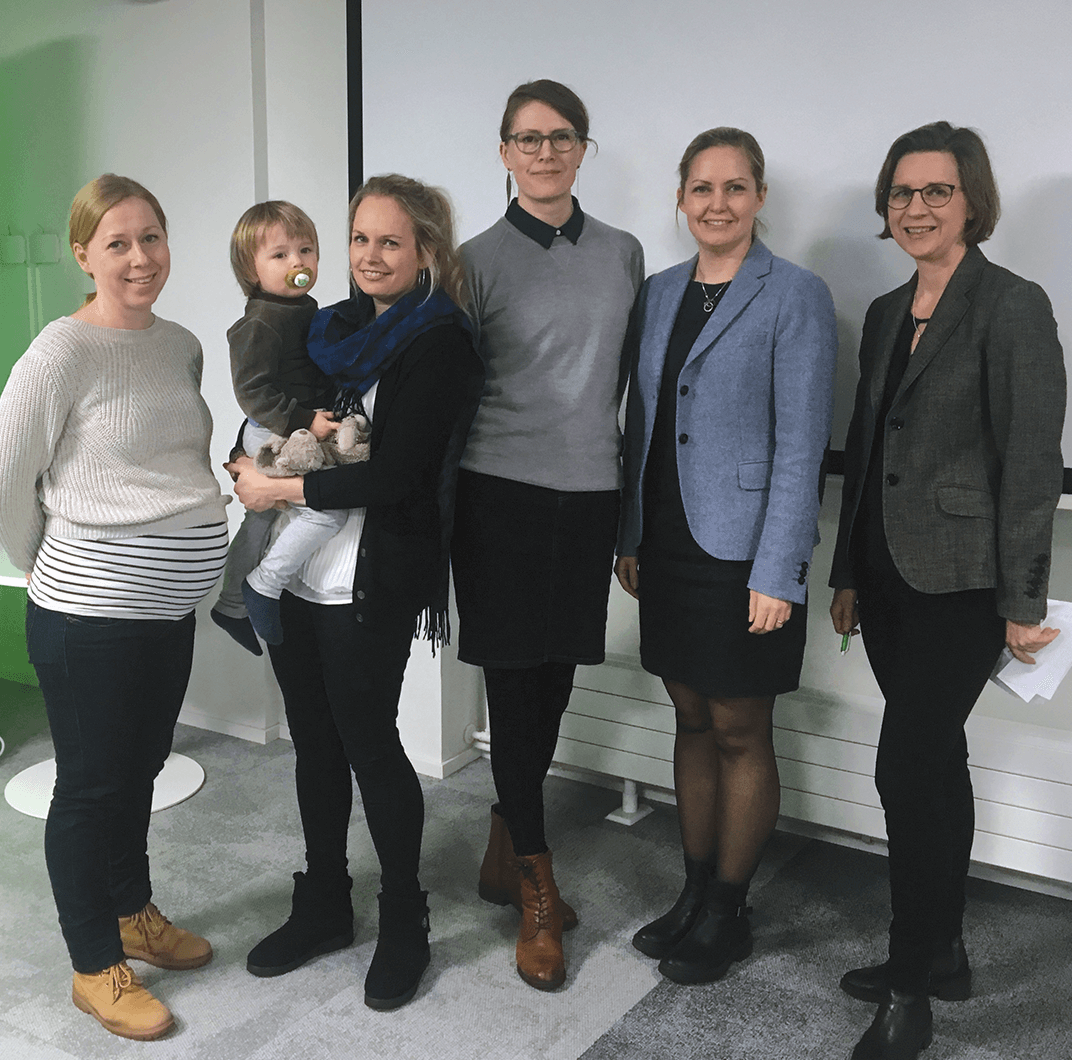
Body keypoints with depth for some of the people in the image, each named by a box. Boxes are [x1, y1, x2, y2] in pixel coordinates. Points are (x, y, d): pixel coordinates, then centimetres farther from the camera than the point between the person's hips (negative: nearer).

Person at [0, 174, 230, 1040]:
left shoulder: (183, 346, 8)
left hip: (171, 604, 7)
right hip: (90, 613, -6)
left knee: (140, 769, 21)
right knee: (92, 783, 7)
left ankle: (135, 913, 41)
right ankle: (95, 968, 23)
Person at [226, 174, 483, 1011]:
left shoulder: (437, 344, -10)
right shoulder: (330, 329, 12)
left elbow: (394, 475, -18)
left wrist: (279, 489, -13)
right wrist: (252, 466, -5)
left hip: (371, 584, -7)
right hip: (297, 573, 7)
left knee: (369, 742, 3)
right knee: (315, 742, 15)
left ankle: (405, 925, 22)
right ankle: (323, 909, 32)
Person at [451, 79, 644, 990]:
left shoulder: (622, 254, 9)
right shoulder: (480, 260, -1)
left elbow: (629, 377, 14)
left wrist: (632, 494, 12)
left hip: (590, 488, 4)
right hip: (504, 490, -3)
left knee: (553, 682, 11)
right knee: (515, 688, 0)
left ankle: (506, 855, 30)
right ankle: (538, 898, 13)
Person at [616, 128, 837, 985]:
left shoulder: (795, 296, -8)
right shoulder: (660, 293, 10)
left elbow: (800, 446, -12)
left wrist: (776, 574, -16)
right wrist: (629, 537, 10)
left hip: (743, 552, -6)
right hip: (669, 546, 6)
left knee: (741, 732, 5)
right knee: (692, 721, 15)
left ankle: (728, 915, 21)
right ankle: (695, 894, 30)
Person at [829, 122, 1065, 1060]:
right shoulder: (887, 313, 13)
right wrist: (849, 574, 16)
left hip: (960, 581, -7)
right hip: (890, 576, 7)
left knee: (909, 769, -7)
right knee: (934, 765, 15)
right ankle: (942, 955, 29)